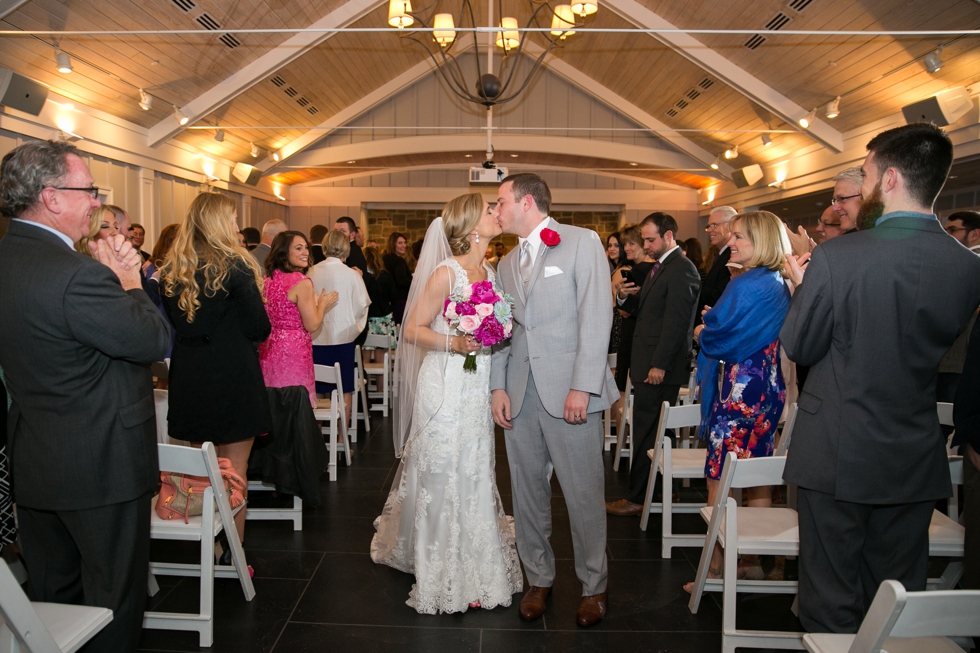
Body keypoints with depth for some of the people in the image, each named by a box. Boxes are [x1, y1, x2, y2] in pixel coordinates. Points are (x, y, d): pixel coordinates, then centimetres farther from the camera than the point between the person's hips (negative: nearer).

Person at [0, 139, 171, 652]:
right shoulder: (75, 273, -27)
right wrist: (129, 281, -6)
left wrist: (114, 272, -1)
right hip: (101, 464, -9)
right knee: (112, 596, 9)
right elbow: (154, 340, -18)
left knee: (50, 592, 23)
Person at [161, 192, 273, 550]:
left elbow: (171, 323, 13)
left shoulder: (171, 268, 5)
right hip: (232, 379, -5)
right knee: (233, 469, 4)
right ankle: (231, 555, 12)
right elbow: (259, 328, -12)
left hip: (187, 380, 6)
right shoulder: (235, 266, -12)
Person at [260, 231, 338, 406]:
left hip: (270, 349, 8)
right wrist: (322, 304, 1)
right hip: (292, 351, -8)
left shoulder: (269, 278, 7)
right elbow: (312, 325, -16)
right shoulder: (302, 282, -17)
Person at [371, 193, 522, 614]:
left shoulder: (490, 272, 10)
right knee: (444, 477, 2)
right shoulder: (446, 272, -13)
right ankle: (447, 578, 17)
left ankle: (476, 568, 28)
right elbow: (413, 330, -12)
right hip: (446, 385, -7)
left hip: (478, 388, 7)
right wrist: (453, 343, -23)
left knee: (474, 476, 14)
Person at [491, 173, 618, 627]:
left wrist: (582, 387, -15)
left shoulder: (582, 242, -1)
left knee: (583, 493, 1)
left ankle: (594, 585, 20)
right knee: (527, 492, 11)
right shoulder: (507, 262, 18)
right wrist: (498, 387, 4)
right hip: (520, 394, 6)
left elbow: (596, 317, -9)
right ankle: (538, 578, 27)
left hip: (569, 390, -5)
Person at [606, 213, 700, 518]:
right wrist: (627, 296, 7)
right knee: (650, 433, 13)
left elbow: (676, 321, -19)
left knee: (647, 435, -2)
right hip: (648, 364, 10)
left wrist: (659, 365, -20)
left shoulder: (681, 269, -13)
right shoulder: (659, 267, 19)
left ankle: (638, 499, 7)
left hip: (660, 368, -10)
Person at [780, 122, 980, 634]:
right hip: (915, 461, 4)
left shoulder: (837, 257, -19)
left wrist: (803, 285, 8)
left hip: (836, 456, -4)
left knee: (832, 601, 10)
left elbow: (799, 347, -9)